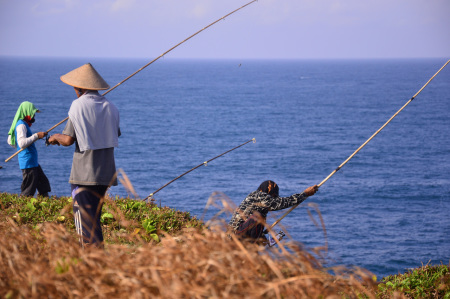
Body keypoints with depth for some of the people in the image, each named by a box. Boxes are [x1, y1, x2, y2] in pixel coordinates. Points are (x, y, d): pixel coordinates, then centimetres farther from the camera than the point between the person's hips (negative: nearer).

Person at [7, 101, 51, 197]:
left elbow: (10, 142, 25)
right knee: (28, 191, -8)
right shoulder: (21, 125, -14)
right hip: (28, 163, -11)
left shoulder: (24, 124, 17)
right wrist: (36, 136, -22)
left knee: (43, 183, 13)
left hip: (33, 162, 11)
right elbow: (22, 143, -27)